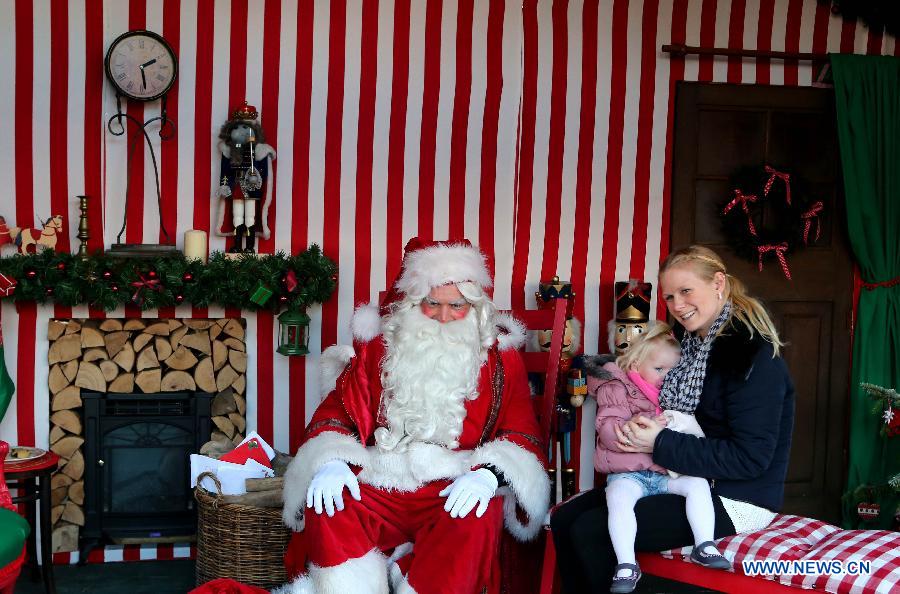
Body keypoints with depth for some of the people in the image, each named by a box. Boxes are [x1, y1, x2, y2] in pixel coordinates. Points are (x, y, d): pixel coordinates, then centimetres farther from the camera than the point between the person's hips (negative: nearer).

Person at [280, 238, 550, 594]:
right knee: (326, 507, -28)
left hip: (455, 492, -1)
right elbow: (336, 412, 11)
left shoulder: (499, 355, 9)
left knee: (479, 517, -34)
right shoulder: (378, 345, 13)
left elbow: (521, 432, 3)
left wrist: (488, 474, -19)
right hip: (380, 486, 1)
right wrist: (331, 463, -11)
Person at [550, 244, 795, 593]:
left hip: (736, 499, -9)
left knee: (590, 532, -18)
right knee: (565, 519, -1)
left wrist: (661, 444, -21)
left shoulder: (752, 354, -18)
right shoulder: (690, 342, 8)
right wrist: (634, 427, -4)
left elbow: (751, 458, -23)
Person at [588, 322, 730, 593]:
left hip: (666, 473, 5)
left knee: (698, 483, -19)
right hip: (628, 474, -5)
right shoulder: (617, 390, 0)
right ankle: (626, 565, -29)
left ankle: (705, 546, -13)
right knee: (618, 499, -33)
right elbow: (608, 430, -16)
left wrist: (685, 425, 2)